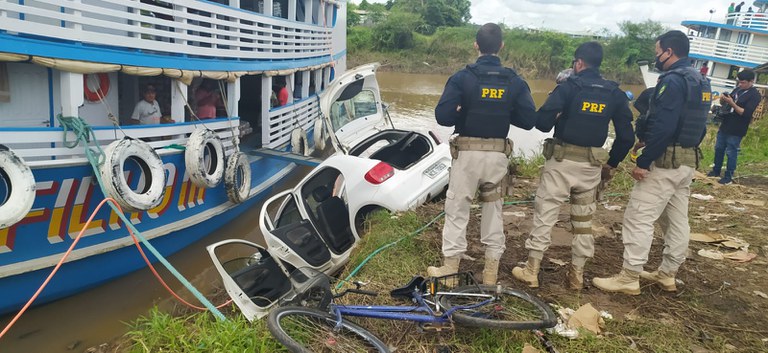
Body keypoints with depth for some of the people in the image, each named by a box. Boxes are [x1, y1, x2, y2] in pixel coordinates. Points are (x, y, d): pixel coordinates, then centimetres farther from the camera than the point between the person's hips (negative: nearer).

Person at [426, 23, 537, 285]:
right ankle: (491, 270, 22)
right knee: (493, 209, 15)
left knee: (457, 209, 8)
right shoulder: (515, 81, 1)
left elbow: (442, 116, -15)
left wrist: (464, 113, 5)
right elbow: (528, 121, 1)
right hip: (498, 154, 3)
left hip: (467, 152, -3)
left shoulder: (462, 77, -8)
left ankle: (450, 267, 14)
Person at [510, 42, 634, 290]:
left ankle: (531, 271, 9)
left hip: (562, 160, -4)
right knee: (584, 220, 15)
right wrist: (611, 163, 17)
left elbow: (542, 122, -16)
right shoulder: (615, 93, 6)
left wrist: (557, 120, 7)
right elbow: (626, 137, 6)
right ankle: (576, 274, 22)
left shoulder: (569, 87, -8)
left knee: (545, 214, 4)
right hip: (592, 164, 4)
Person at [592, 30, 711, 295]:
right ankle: (667, 274, 26)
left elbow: (662, 127, -25)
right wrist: (687, 150, 22)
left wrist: (643, 162, -21)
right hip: (688, 160, 10)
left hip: (665, 160, -10)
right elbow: (698, 125, 18)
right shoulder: (700, 82, 14)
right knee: (677, 219, 15)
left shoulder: (672, 80, -17)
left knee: (639, 218, -5)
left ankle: (629, 278, -1)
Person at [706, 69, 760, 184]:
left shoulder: (755, 95, -13)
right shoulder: (738, 89, 8)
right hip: (725, 126, 7)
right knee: (719, 149, 15)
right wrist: (723, 100, -7)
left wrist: (732, 103, -27)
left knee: (731, 153, -1)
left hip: (736, 131, -7)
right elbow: (725, 105, 16)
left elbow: (746, 113, -21)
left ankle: (728, 177, 8)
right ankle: (716, 170, 29)